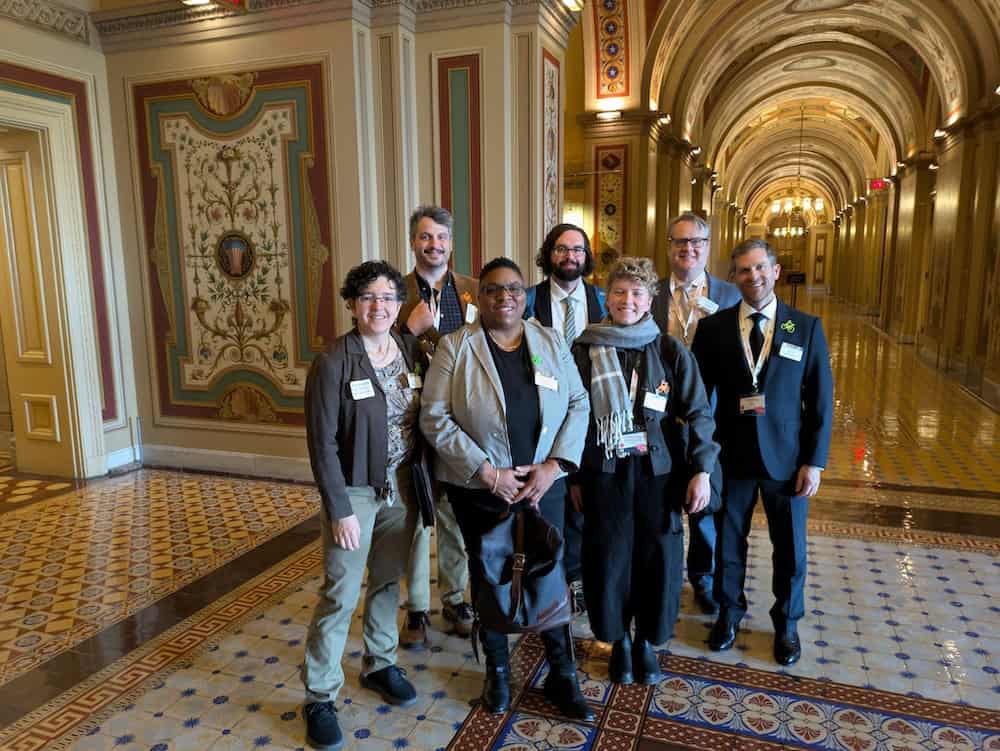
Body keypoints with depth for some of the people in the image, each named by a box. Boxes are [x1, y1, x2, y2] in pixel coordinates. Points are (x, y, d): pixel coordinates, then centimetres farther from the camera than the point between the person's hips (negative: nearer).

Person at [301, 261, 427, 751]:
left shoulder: (412, 351, -1)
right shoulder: (333, 363, -15)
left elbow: (426, 416, 4)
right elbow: (322, 443, -14)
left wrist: (420, 482, 0)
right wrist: (340, 509, -15)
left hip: (402, 488, 5)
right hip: (355, 490, -4)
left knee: (388, 580, 19)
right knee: (341, 594, 3)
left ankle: (379, 664, 39)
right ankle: (320, 696, 20)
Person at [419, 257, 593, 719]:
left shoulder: (551, 343, 2)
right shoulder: (455, 346, -7)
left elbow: (578, 404, 2)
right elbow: (435, 418, -11)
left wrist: (554, 464, -10)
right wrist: (487, 473, -16)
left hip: (543, 485, 2)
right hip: (479, 489, -1)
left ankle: (562, 675, 28)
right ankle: (497, 669, 36)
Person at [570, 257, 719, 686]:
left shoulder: (671, 351, 0)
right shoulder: (584, 351, 0)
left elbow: (698, 413, 1)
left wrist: (702, 470, -7)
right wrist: (572, 476, 3)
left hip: (658, 472, 1)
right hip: (603, 473, 0)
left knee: (659, 559, 6)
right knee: (608, 561, 6)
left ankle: (646, 641, 31)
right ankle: (619, 641, 31)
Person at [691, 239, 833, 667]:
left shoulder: (807, 327, -2)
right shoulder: (712, 328, -2)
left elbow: (821, 399, -1)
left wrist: (815, 461, -5)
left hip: (787, 458, 0)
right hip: (731, 456, 0)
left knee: (790, 548, 14)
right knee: (728, 542, 14)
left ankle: (786, 623, 37)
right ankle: (729, 612, 38)